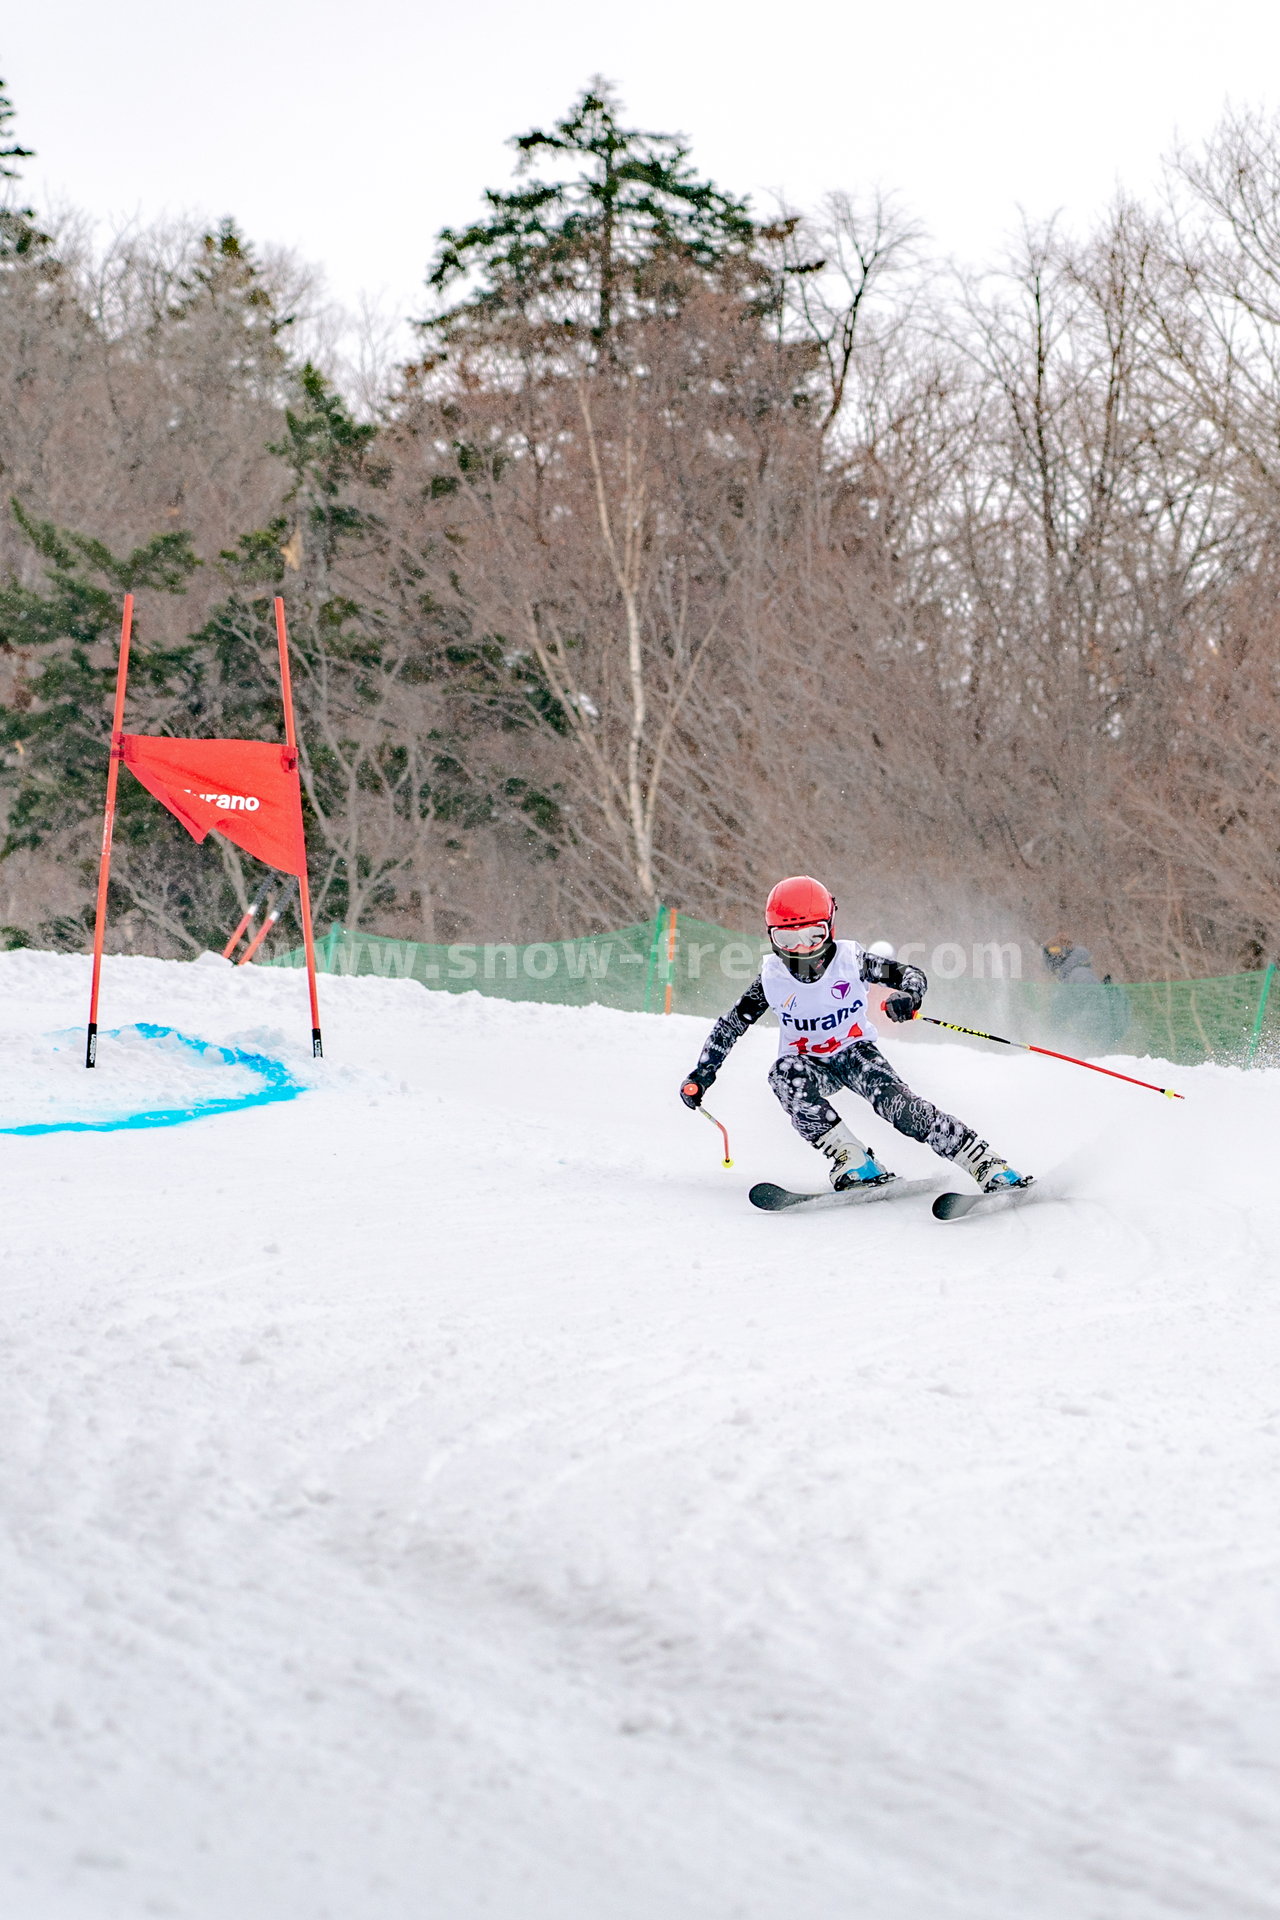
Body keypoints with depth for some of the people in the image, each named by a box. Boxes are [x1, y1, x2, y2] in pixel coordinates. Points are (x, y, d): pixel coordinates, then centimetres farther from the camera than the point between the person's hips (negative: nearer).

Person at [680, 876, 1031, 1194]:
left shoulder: (850, 960, -15)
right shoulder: (772, 977, -13)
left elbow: (911, 975, -11)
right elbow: (731, 1024, -2)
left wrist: (909, 997, -35)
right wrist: (702, 1074, -6)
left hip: (855, 1051, -1)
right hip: (808, 1063, 1)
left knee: (894, 1099, -29)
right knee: (785, 1074, -34)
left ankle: (989, 1166, -31)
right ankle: (856, 1166, -34)